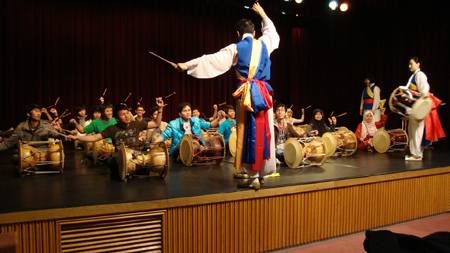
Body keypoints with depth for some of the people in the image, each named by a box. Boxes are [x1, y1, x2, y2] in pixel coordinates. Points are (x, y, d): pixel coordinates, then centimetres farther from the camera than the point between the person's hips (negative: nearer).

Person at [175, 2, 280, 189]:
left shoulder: (236, 49, 0)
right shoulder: (264, 44, 10)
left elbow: (212, 60, -5)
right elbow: (271, 31, 34)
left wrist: (187, 65, -1)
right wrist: (263, 14, 46)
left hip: (246, 94, -4)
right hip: (263, 93, 4)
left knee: (249, 134, 0)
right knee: (264, 132, 10)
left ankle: (254, 177, 2)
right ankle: (262, 173, 19)